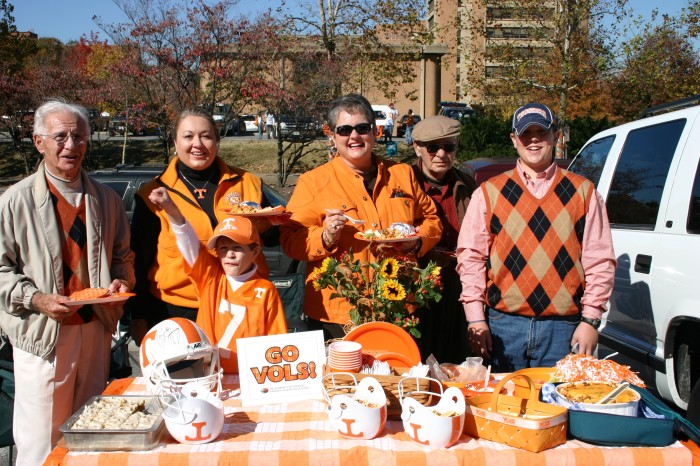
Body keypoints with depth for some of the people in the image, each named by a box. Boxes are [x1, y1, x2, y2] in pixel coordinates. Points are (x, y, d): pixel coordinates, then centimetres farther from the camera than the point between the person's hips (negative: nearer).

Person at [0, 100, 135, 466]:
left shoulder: (106, 200, 8)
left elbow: (122, 255, 18)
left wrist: (120, 281, -2)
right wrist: (36, 299, -17)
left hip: (96, 330, 4)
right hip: (42, 336, -4)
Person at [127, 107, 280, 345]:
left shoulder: (247, 183, 7)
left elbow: (274, 238, 13)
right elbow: (139, 261, 6)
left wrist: (264, 226, -10)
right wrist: (138, 317, 3)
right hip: (176, 311, -1)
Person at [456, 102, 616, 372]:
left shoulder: (583, 192, 8)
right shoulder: (489, 193, 6)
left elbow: (600, 261, 7)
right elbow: (470, 257, 4)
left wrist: (590, 319, 0)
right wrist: (475, 319, -2)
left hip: (563, 327, 0)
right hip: (504, 324, 0)